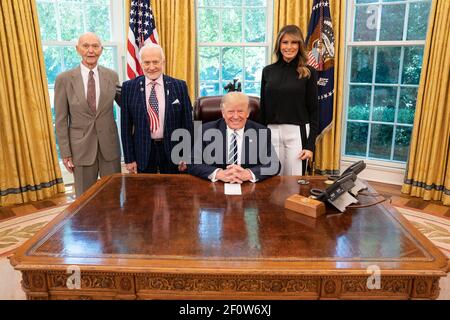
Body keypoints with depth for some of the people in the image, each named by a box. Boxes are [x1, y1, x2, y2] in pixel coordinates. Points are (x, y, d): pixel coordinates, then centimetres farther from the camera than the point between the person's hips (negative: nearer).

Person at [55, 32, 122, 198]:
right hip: (81, 147, -1)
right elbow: (61, 120, -2)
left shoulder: (112, 76, 1)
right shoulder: (64, 79, -4)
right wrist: (65, 153, -5)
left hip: (109, 145, 2)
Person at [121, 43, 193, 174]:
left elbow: (187, 122, 0)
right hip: (143, 150, 0)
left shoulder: (179, 86, -2)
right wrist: (129, 158, -2)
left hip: (172, 149, 0)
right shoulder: (129, 87, -2)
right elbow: (126, 125, 0)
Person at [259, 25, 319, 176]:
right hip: (272, 132, 2)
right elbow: (263, 107, 10)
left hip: (297, 133, -2)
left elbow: (313, 110, -1)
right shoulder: (268, 71, 7)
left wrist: (311, 145, -7)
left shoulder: (308, 72, 0)